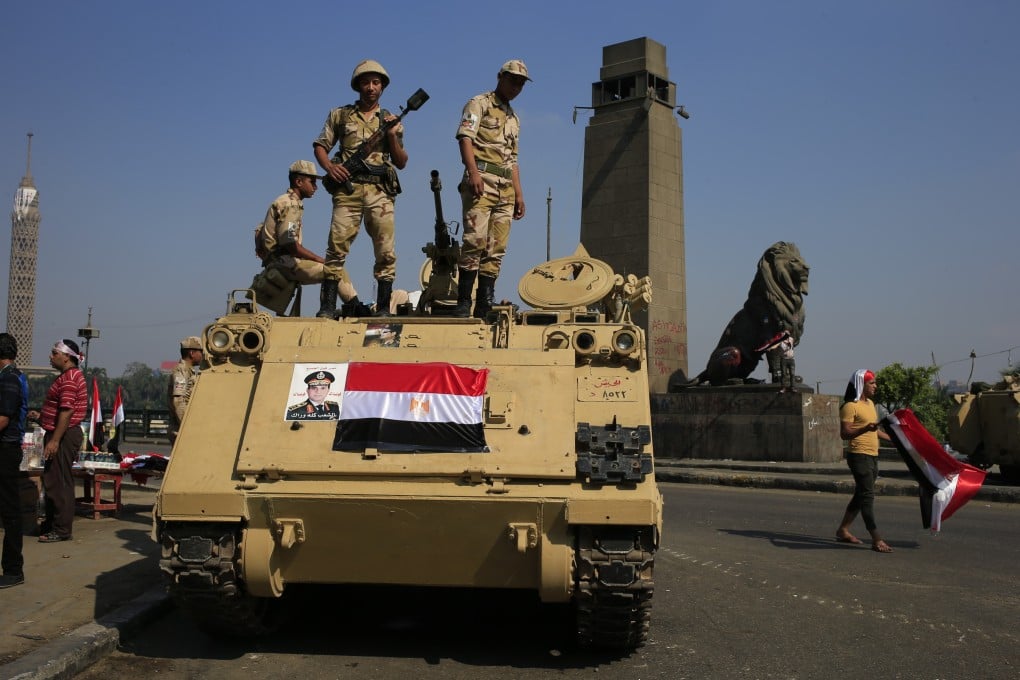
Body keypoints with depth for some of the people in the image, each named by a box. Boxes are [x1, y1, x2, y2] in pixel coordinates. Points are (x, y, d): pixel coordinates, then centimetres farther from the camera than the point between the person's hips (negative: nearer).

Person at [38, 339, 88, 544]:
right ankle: (51, 524, 26)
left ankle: (62, 529, -1)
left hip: (63, 435, -11)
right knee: (52, 480, 17)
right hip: (61, 435, 11)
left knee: (59, 482, -6)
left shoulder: (69, 378, -16)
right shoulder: (70, 376, 17)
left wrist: (55, 440, -24)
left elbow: (66, 412, -23)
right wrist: (40, 417, 23)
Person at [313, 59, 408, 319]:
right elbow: (320, 146, 15)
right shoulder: (340, 115, 14)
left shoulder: (391, 120, 15)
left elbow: (401, 163, 13)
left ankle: (383, 307, 1)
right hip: (347, 188, -1)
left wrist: (393, 137, -4)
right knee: (337, 246, -8)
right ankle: (328, 305, -4)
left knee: (386, 251, -4)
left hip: (380, 192, 1)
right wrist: (329, 167, -4)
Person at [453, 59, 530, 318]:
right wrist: (473, 172, -24)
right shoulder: (479, 104, 6)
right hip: (481, 180, -7)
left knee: (496, 248, 0)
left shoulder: (513, 118, 28)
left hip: (506, 189, 7)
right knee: (475, 239, -18)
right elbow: (465, 137, -9)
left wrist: (519, 194, 19)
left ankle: (484, 306, 1)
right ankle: (463, 302, -16)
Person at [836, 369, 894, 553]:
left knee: (861, 495, 14)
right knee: (868, 496, -12)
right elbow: (844, 434, -18)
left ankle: (843, 531, 25)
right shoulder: (850, 406, -11)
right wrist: (865, 428, -31)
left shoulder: (870, 404, 17)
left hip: (872, 456, 10)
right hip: (859, 455, -10)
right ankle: (876, 540, -15)